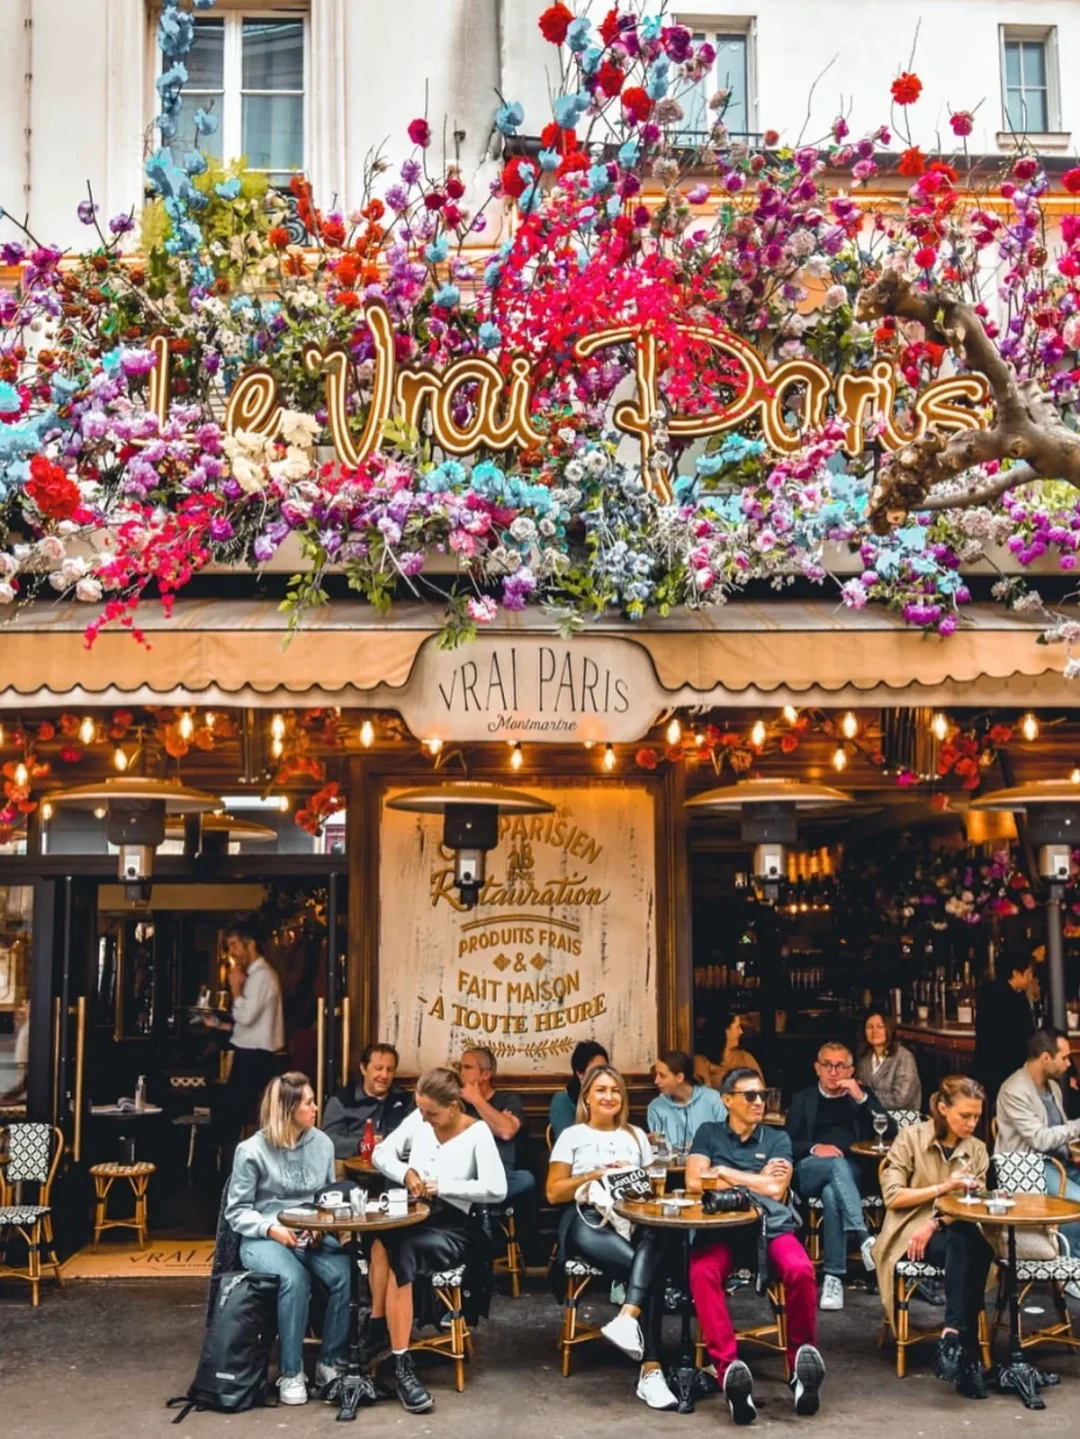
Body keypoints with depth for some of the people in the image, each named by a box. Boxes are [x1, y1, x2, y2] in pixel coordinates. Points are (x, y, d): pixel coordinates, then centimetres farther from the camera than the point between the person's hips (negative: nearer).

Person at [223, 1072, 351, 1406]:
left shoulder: (322, 1143, 5)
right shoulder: (252, 1150, -6)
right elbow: (237, 1210, -3)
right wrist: (271, 1229, -19)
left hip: (312, 1235, 4)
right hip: (264, 1238, -3)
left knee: (342, 1274, -28)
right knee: (294, 1279, -35)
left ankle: (331, 1364, -12)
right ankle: (291, 1373, -21)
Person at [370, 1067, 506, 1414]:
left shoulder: (477, 1132, -8)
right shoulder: (417, 1120, 6)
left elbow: (497, 1190, -18)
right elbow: (381, 1154, 13)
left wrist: (443, 1186, -17)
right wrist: (406, 1173, -7)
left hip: (450, 1228, -4)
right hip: (411, 1216, 4)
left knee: (389, 1250, -34)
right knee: (385, 1244, -33)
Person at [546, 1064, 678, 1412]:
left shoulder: (636, 1135, 26)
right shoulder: (572, 1136, 15)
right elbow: (554, 1193, 6)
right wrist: (596, 1175, -5)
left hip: (633, 1221, 4)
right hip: (588, 1220, -3)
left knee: (654, 1243, -38)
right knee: (652, 1270, -34)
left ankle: (628, 1318, -51)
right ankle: (651, 1368, -37)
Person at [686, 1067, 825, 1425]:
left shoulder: (777, 1138, 17)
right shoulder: (709, 1133, 16)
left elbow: (776, 1190, 1)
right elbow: (694, 1183, 0)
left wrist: (725, 1173, 4)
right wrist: (757, 1180, 3)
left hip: (772, 1227, 1)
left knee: (801, 1271, -33)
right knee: (702, 1272, -35)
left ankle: (802, 1363, -18)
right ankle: (728, 1368, -40)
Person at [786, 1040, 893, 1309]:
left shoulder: (863, 1094, 24)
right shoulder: (802, 1099, 22)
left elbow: (891, 1133, 7)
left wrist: (861, 1098, -3)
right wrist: (814, 1148, -12)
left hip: (855, 1174, 0)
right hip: (809, 1171, 0)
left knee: (832, 1194, -37)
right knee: (837, 1163, -38)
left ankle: (834, 1276, -39)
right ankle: (863, 1237, -50)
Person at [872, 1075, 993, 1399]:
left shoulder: (977, 1150, 13)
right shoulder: (910, 1138, 0)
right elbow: (892, 1197, -6)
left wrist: (935, 1224, -16)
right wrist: (944, 1187, -13)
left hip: (955, 1234, 4)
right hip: (909, 1232, -3)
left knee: (975, 1247, -35)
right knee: (967, 1248, -35)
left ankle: (953, 1337, -40)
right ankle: (967, 1353, -37)